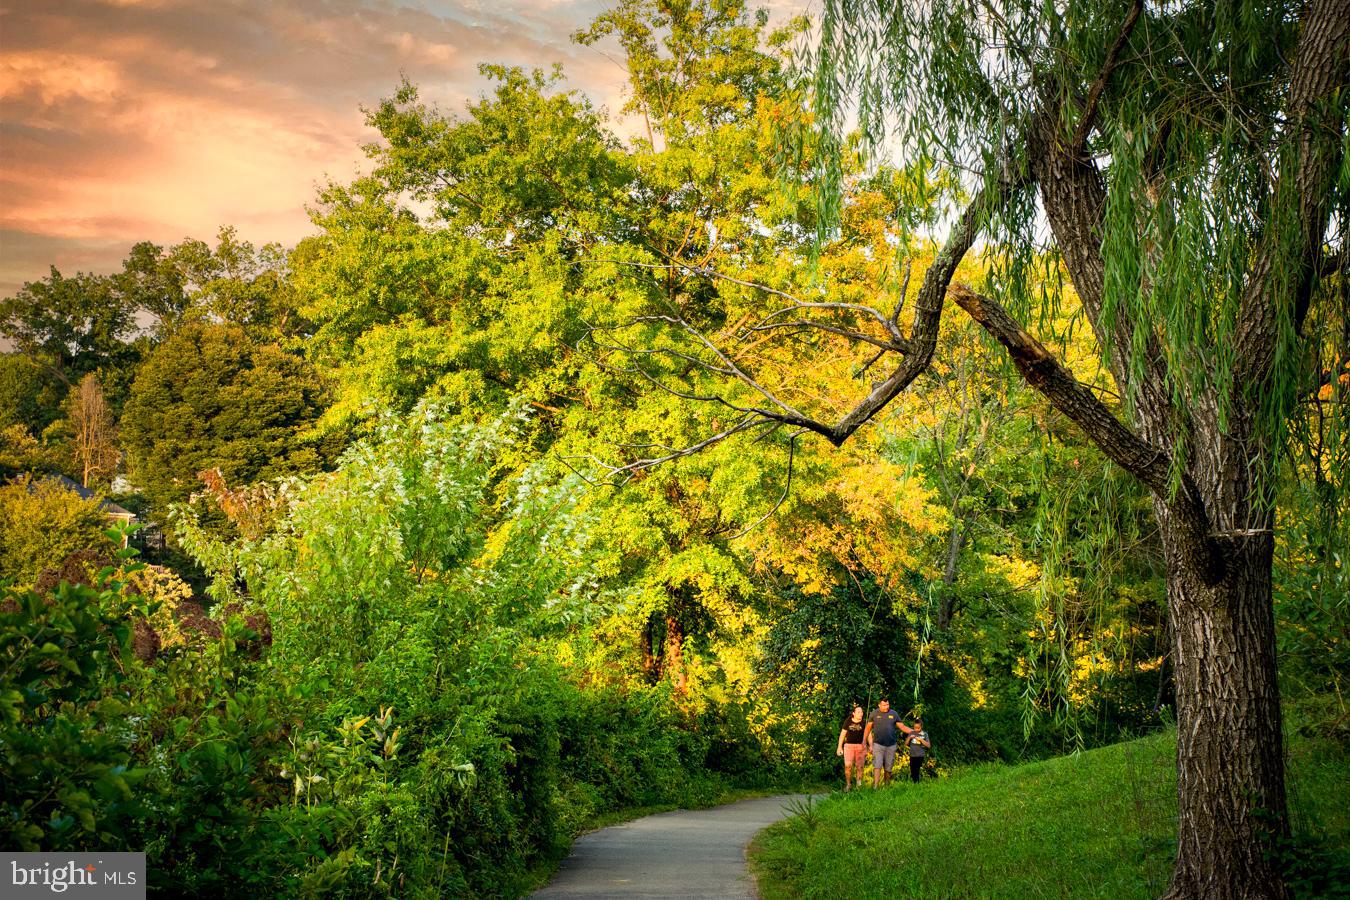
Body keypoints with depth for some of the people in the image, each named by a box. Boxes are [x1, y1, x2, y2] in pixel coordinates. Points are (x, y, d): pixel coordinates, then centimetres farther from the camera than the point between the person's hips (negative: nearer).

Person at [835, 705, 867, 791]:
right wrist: (839, 747, 6)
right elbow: (842, 734, 8)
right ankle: (848, 784, 4)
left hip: (860, 746, 0)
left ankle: (859, 784, 12)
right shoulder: (848, 721, 3)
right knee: (848, 765, -9)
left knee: (859, 766, 0)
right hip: (849, 745, 0)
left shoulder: (864, 723, 2)